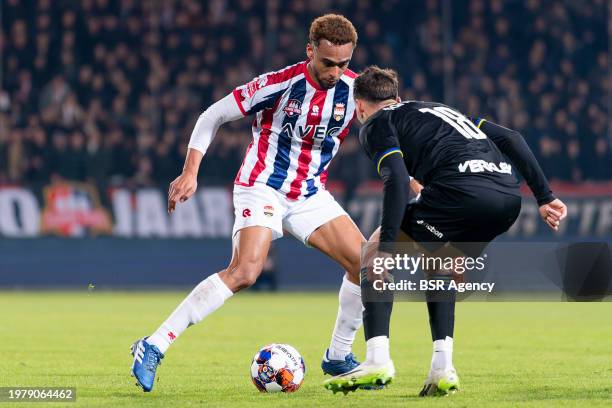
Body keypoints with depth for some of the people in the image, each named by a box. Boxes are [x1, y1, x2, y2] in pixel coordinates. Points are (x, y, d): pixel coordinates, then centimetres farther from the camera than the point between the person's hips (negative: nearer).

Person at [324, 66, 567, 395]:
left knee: (376, 249, 13)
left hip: (460, 189, -7)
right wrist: (544, 197, 24)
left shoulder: (375, 124, 15)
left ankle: (377, 360, 1)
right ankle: (442, 369, 15)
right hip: (508, 195, 7)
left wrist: (385, 248, -7)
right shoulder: (440, 110, 36)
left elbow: (397, 180, -4)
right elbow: (511, 138, 26)